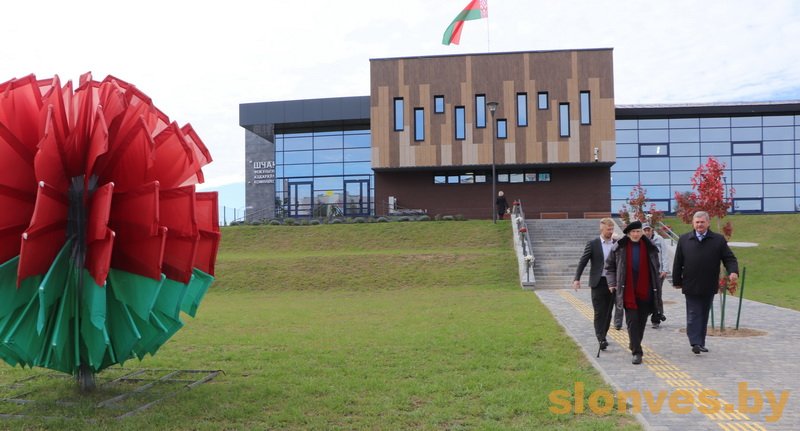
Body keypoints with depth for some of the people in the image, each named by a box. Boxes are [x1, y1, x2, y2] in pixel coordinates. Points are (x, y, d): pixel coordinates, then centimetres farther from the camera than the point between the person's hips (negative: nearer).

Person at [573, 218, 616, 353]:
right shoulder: (593, 244, -3)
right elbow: (582, 262, -3)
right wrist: (577, 279, -11)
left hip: (612, 282, 3)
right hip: (598, 282, -3)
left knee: (608, 311, 9)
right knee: (599, 312, -4)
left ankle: (603, 336, 22)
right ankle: (601, 339, -3)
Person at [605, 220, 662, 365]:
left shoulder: (649, 247, 4)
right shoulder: (619, 247, -1)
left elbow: (655, 269, 14)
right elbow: (609, 266, 8)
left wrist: (656, 287, 11)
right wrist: (612, 283, 0)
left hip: (645, 292, 2)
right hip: (628, 292, -2)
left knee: (642, 321, 11)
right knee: (632, 321, -5)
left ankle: (635, 345, 32)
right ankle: (637, 352, -3)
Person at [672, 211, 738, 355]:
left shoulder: (718, 240, 3)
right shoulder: (684, 240, 3)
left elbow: (729, 258, 1)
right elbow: (678, 262, 6)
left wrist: (733, 271, -19)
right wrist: (677, 281, 5)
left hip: (709, 287, 2)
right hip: (691, 287, -2)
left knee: (704, 315, 12)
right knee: (693, 315, -5)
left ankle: (701, 343, 21)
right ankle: (695, 343, -7)